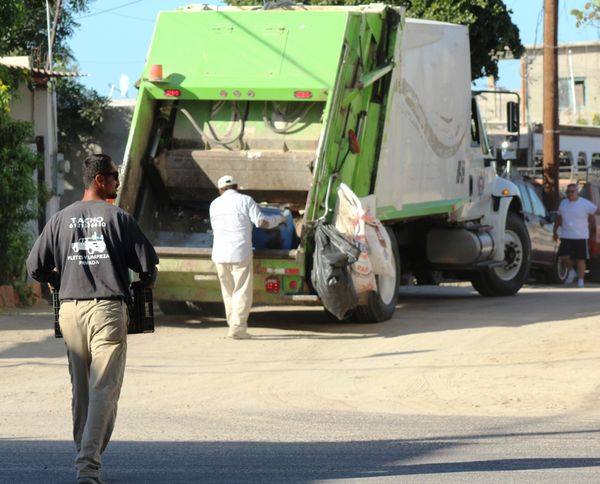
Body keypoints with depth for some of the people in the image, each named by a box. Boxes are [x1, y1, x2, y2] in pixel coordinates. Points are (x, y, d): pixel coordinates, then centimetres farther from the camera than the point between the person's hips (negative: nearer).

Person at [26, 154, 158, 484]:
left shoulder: (61, 219, 7)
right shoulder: (117, 218, -4)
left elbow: (35, 268, 6)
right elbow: (147, 262, -5)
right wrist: (145, 283, 17)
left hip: (70, 310, 4)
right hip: (108, 309, -4)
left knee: (80, 390, 16)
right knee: (104, 389, -6)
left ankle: (84, 455, 23)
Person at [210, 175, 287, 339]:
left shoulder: (215, 204, 12)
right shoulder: (245, 201, -1)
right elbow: (262, 221, -8)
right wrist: (280, 218, 9)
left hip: (220, 254, 4)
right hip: (240, 253, -4)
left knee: (228, 292, 15)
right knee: (242, 292, -2)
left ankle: (234, 325, 17)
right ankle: (237, 328, -9)